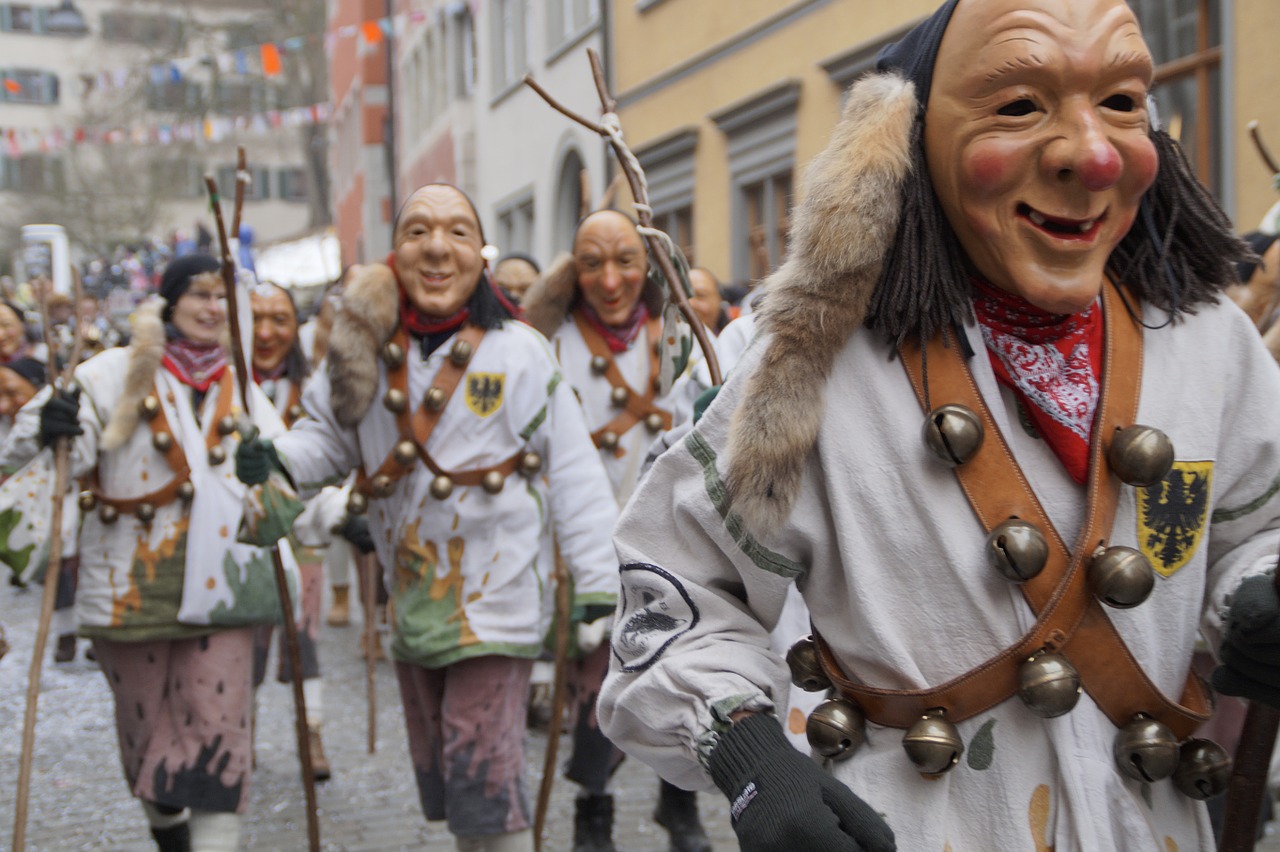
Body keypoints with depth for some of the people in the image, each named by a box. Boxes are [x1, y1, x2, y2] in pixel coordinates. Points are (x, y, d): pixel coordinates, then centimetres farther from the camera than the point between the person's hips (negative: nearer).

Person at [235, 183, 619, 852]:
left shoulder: (519, 351, -8)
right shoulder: (364, 349, 1)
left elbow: (573, 472, -6)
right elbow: (328, 434, 13)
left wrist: (599, 581, -9)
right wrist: (280, 460, -10)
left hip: (495, 594, -5)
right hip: (411, 599, 5)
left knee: (482, 773, -10)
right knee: (438, 774, 17)